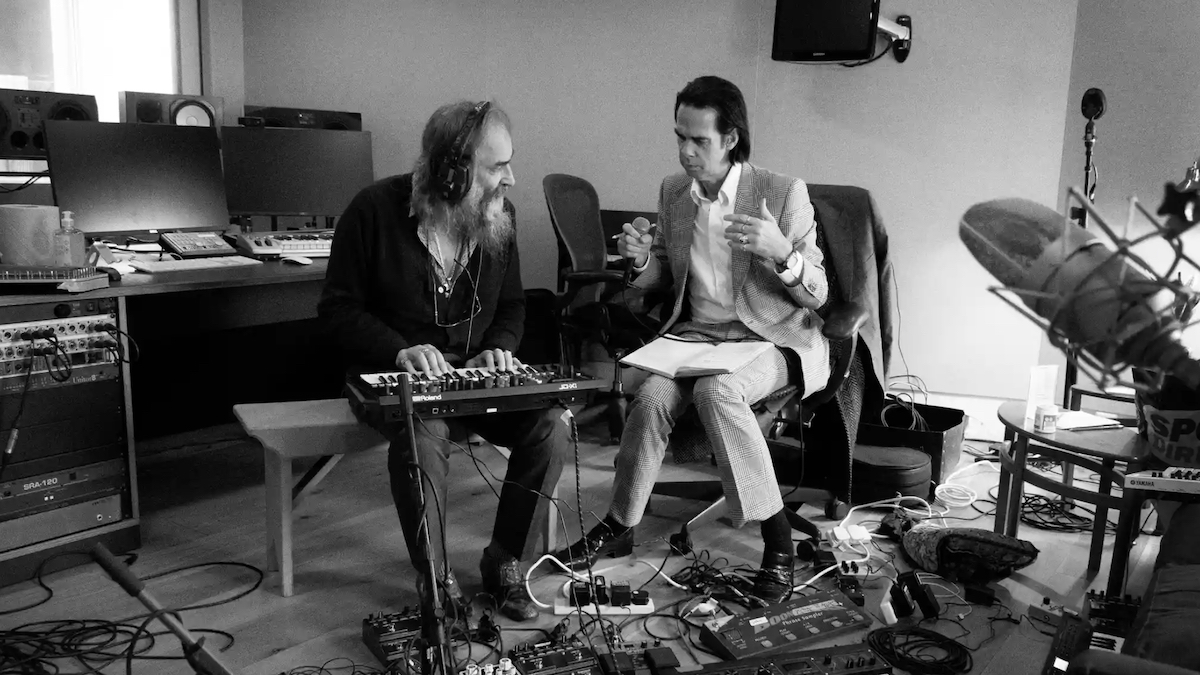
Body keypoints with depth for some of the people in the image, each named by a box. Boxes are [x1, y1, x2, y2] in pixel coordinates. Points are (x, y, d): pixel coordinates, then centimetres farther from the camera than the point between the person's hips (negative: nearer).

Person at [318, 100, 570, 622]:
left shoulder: (499, 217, 1)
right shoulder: (377, 209, -12)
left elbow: (511, 304, 13)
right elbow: (339, 306, -7)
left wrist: (498, 348, -9)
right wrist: (400, 351, -23)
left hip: (477, 373, 4)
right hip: (393, 376, -4)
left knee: (553, 426, -20)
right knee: (423, 435, -36)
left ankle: (505, 561, 1)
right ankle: (435, 577, -12)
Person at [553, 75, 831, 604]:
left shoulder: (784, 194, -7)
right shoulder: (672, 191, 6)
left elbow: (816, 296, -7)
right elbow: (663, 279, 18)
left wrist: (781, 251, -27)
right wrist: (641, 260, -7)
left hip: (772, 340, -4)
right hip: (696, 333, 4)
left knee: (717, 390, -35)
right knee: (651, 396, -26)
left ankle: (776, 536, -21)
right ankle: (619, 525, -5)